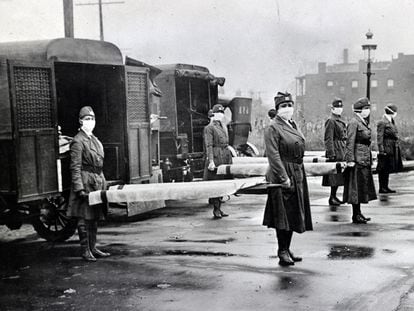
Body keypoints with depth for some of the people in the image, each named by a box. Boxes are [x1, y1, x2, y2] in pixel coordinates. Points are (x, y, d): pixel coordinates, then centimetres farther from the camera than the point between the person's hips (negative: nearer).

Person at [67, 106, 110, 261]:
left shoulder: (95, 140, 16)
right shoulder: (78, 141, -10)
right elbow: (75, 167, -14)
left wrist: (103, 183, 17)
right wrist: (79, 188, -20)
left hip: (98, 181, 8)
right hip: (85, 182, -8)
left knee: (94, 217, 12)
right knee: (84, 218, -3)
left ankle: (93, 248, 20)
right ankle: (85, 250, 3)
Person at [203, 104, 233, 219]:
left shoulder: (223, 128, 19)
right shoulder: (209, 128, -5)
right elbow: (209, 146, -12)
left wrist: (229, 161, 19)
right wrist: (211, 161, -20)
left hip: (224, 159, 8)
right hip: (215, 158, -8)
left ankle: (218, 209, 16)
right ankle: (216, 209, 0)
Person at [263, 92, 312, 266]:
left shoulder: (293, 125, 14)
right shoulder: (272, 128, -11)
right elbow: (274, 156, -17)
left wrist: (299, 176, 14)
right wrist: (284, 178, -21)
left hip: (297, 176, 9)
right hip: (282, 176, -9)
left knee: (293, 214, 13)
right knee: (283, 215, -4)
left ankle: (287, 249, 23)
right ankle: (283, 252, 4)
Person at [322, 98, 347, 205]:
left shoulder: (341, 121, 17)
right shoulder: (331, 121, -11)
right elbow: (328, 139, -15)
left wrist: (345, 152, 19)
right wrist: (331, 154, -19)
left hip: (342, 152, 9)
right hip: (336, 152, -9)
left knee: (339, 175, 12)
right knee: (335, 175, -7)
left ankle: (334, 196, 19)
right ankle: (332, 197, -1)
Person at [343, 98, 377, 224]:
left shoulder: (363, 122, 15)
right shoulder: (354, 123, -13)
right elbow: (350, 143, -17)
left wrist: (369, 159, 20)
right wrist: (350, 160, -21)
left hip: (365, 160, 10)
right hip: (358, 160, -10)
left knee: (362, 187, 13)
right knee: (356, 187, -3)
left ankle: (358, 213, 20)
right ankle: (356, 215, 2)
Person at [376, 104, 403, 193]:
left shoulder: (391, 121, 15)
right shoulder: (382, 123, -13)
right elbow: (379, 137, -15)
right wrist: (381, 151, -19)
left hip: (392, 150, 9)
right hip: (386, 149, -9)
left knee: (388, 169, 13)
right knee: (383, 169, -3)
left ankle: (385, 187, 19)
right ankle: (382, 188, 2)